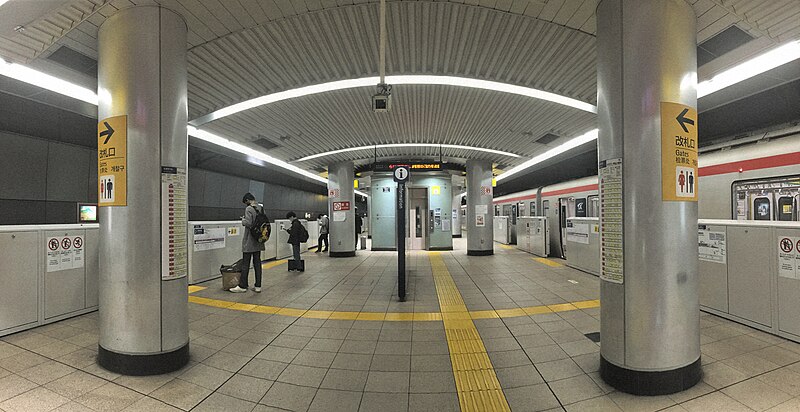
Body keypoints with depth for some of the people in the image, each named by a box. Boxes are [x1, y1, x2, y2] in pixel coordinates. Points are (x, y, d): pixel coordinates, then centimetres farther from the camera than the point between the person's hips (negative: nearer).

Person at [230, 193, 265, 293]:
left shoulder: (249, 209, -14)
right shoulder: (261, 208, 8)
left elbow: (248, 223, -22)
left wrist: (243, 219, -4)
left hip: (249, 241, -7)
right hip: (259, 240, 7)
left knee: (245, 264, 2)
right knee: (257, 263, 9)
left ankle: (242, 286, 10)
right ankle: (258, 286, 13)